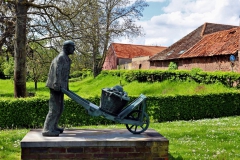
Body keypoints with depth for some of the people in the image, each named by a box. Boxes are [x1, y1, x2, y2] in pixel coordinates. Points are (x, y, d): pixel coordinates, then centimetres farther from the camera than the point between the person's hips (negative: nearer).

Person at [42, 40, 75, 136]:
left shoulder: (65, 58, 19)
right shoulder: (61, 57, -13)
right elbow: (57, 72, -22)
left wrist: (66, 87, 23)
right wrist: (57, 86, -27)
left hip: (60, 87, 10)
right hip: (56, 87, -10)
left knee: (60, 108, 15)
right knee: (54, 108, -9)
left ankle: (53, 127, 25)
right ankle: (47, 130, -5)